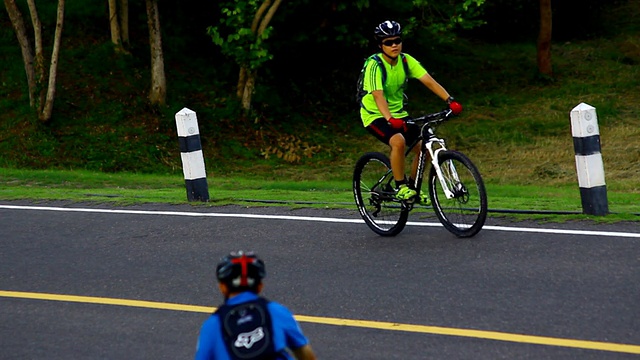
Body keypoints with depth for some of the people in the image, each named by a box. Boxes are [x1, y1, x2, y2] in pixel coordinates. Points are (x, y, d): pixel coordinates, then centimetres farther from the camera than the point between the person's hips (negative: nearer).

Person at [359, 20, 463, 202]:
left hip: (398, 113, 6)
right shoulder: (375, 65, -22)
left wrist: (450, 100, -28)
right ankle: (400, 187, -17)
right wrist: (390, 119, -51)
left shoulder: (406, 60, -6)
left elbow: (429, 81, -14)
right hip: (374, 115, -6)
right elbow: (378, 95, -35)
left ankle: (412, 186, 15)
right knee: (398, 141, -33)